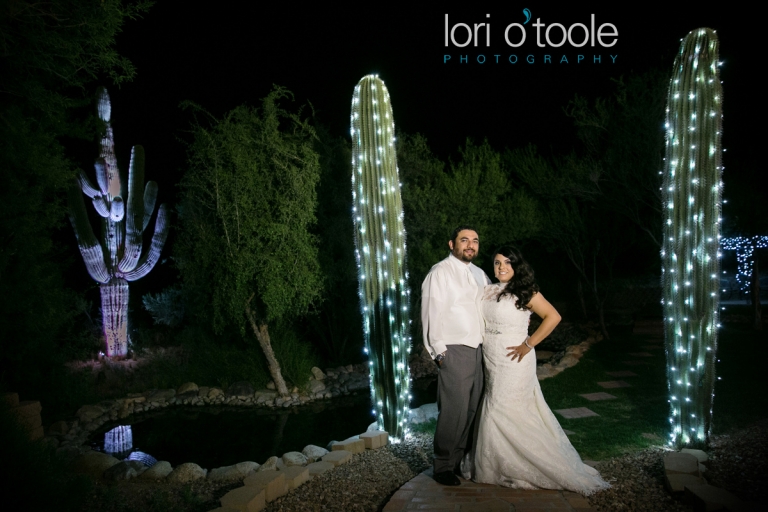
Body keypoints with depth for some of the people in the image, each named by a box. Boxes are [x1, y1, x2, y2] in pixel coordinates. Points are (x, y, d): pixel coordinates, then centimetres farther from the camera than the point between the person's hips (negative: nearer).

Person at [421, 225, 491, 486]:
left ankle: (460, 459, 29)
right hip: (454, 352, -7)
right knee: (453, 411, -6)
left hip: (477, 350, 8)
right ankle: (444, 467, 10)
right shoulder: (440, 272, -8)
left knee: (472, 409, 14)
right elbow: (432, 313, -11)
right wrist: (440, 352, -12)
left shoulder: (480, 274, 14)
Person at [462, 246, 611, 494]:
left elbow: (553, 317, -17)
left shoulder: (525, 292, -10)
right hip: (490, 362, 6)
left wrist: (528, 345, -17)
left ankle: (497, 468, 17)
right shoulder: (488, 291, 8)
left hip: (513, 362, -6)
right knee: (494, 411, 12)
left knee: (501, 411, -1)